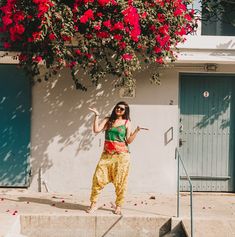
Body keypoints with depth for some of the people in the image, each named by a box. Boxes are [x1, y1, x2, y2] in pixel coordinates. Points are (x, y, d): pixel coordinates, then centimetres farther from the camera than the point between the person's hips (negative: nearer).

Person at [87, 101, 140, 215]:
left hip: (121, 155, -1)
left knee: (120, 182, 1)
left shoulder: (127, 123, 7)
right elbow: (96, 130, -3)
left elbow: (129, 141, 1)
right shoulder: (108, 120, 11)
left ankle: (118, 206, 14)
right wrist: (97, 115, -3)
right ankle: (93, 203, 9)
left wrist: (136, 131, -10)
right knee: (98, 178, -5)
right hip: (107, 154, 1)